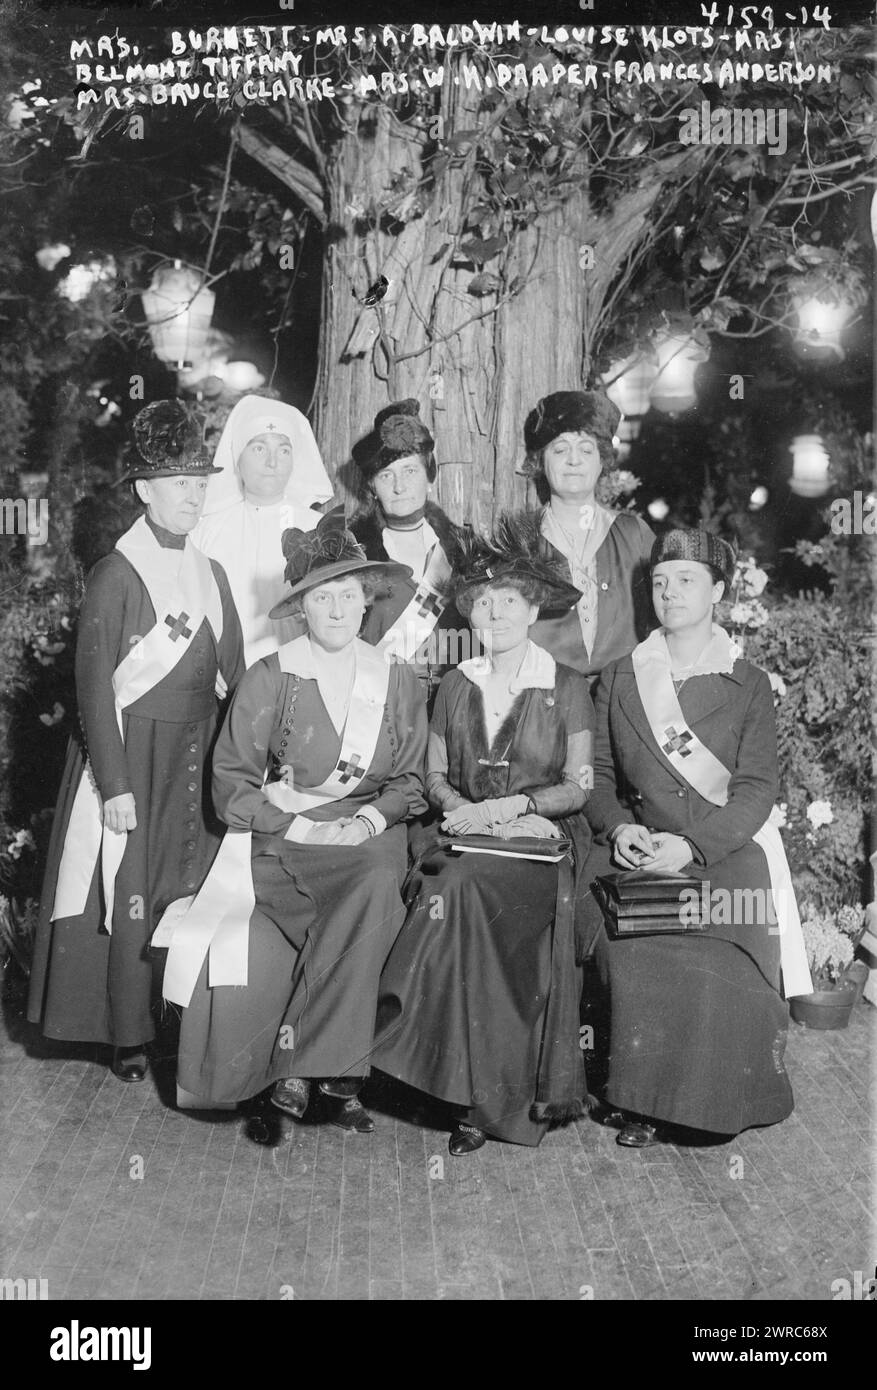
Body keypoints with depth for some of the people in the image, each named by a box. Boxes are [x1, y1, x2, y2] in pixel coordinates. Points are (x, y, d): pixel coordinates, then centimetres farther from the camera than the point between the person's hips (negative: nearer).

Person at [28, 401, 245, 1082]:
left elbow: (233, 672, 12)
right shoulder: (115, 576, -9)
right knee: (130, 893, 1)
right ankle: (128, 1036, 14)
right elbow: (95, 687, -11)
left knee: (191, 886, 9)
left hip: (199, 756, 5)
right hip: (133, 750, -5)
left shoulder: (211, 573, 9)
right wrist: (114, 785, -15)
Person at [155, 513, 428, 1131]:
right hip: (280, 835, -2)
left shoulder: (399, 683, 11)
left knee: (379, 887, -32)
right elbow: (231, 777, 1)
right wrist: (295, 825, -12)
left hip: (369, 832, 2)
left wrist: (368, 819, -8)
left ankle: (300, 1056, -21)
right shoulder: (268, 678, 4)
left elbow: (409, 782, 12)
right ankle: (337, 1072, -15)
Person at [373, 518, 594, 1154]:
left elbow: (578, 787, 0)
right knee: (461, 901, -30)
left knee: (462, 888, -33)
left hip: (543, 842, -3)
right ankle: (479, 1095, -20)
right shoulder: (457, 685, 14)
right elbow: (435, 774, 16)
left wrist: (516, 805, -14)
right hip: (468, 840, 4)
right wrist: (458, 805, -4)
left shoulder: (567, 688, 3)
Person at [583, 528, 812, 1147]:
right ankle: (640, 1101, -12)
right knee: (629, 946, -27)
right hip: (635, 849, 2)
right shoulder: (618, 678, 15)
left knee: (720, 954, -29)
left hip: (725, 848, -1)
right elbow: (597, 774, 13)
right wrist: (619, 827, -9)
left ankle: (719, 1097, -8)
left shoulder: (749, 684, 7)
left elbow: (757, 789, -1)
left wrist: (689, 844, -16)